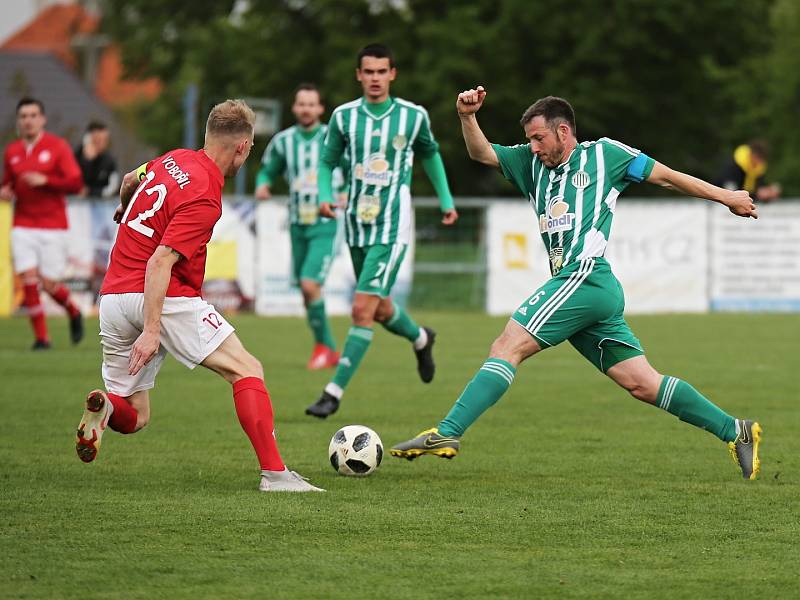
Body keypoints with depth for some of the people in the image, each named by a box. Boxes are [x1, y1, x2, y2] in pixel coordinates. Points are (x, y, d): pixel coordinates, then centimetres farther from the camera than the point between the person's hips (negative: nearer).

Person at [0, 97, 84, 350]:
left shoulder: (58, 147, -4)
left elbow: (75, 183, -10)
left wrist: (45, 180, -22)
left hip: (53, 227, -3)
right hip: (23, 226, 3)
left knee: (49, 284, -3)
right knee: (28, 279, -10)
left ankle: (74, 312, 29)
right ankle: (41, 336, 0)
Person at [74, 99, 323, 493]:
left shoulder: (174, 161, 10)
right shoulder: (204, 198, -15)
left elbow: (130, 180, 32)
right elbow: (160, 262, -23)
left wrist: (126, 212, 56)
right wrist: (151, 330, -26)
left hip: (113, 295, 8)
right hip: (166, 298, -8)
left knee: (133, 418, 14)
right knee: (246, 370, 0)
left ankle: (106, 406, -19)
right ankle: (273, 472, -10)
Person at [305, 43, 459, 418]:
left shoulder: (413, 116, -3)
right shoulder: (344, 116, 0)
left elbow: (430, 154, 16)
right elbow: (327, 162, 10)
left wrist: (446, 199, 19)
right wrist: (325, 196, -9)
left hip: (391, 228, -4)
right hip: (356, 227, 4)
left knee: (363, 308, -14)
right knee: (380, 309, 17)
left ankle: (334, 392, -10)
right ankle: (420, 339, 50)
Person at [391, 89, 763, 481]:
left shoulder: (604, 154, 8)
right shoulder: (533, 163, 25)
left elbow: (665, 177, 15)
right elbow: (482, 153, 18)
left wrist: (726, 197, 20)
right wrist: (467, 116, -1)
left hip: (586, 277, -8)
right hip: (573, 284, 8)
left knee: (507, 347, -15)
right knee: (642, 383, 5)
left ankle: (447, 434, -20)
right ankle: (734, 431, 10)